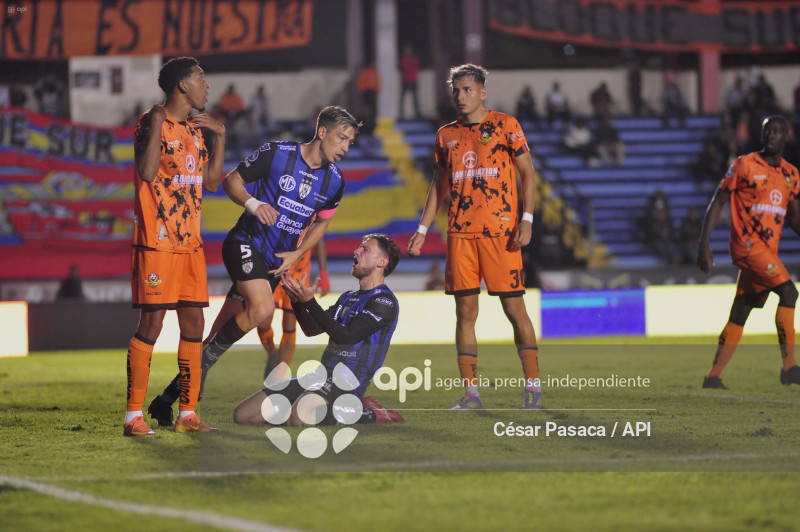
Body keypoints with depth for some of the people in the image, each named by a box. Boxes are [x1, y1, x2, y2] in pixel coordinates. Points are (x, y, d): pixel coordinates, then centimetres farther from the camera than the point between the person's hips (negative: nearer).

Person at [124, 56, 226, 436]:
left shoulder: (194, 130, 16)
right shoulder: (152, 123, -8)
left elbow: (211, 181, 21)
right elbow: (147, 173, -22)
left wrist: (220, 136, 15)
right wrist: (157, 125, -22)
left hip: (190, 242, 8)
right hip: (157, 241, -8)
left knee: (193, 324, 5)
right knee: (152, 323, -10)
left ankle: (187, 413, 11)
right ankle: (134, 416, -7)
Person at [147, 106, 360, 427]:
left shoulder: (334, 181, 4)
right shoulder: (276, 154, -11)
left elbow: (321, 222, 19)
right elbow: (231, 181, -1)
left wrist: (296, 254, 5)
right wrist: (252, 203, -21)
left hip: (276, 261, 5)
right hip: (246, 243, -5)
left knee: (227, 330, 3)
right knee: (262, 308, -32)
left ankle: (166, 399, 13)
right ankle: (208, 358, -9)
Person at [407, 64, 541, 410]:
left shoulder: (505, 125, 3)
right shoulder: (447, 135, 15)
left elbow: (528, 174, 2)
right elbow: (438, 186, 21)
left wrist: (526, 220, -10)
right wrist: (422, 230, 14)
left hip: (501, 231, -4)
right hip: (460, 232, 4)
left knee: (514, 307, -5)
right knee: (465, 311, 1)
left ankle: (532, 385, 0)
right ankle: (470, 391, 3)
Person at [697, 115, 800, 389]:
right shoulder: (745, 165, -3)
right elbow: (718, 202, -2)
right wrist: (704, 243, -9)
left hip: (768, 250, 6)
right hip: (746, 243, -6)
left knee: (739, 314, 7)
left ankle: (713, 376, 14)